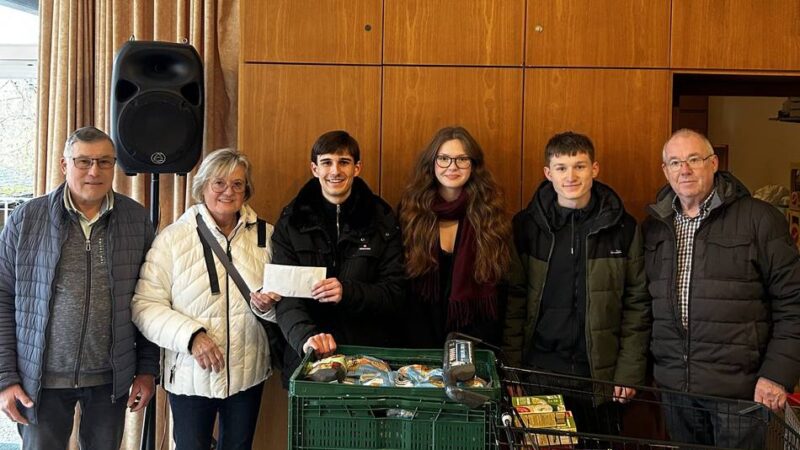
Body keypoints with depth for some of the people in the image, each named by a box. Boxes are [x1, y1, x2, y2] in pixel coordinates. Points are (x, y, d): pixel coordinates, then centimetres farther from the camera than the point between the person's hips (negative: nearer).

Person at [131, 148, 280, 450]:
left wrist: (268, 306, -13)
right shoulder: (173, 238, -5)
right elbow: (145, 305, -10)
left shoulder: (265, 236, 1)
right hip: (190, 376, -2)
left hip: (249, 373, 3)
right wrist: (190, 335, -22)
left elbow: (285, 301, 9)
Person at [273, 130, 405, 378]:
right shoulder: (291, 220, 1)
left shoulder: (382, 219, 0)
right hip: (307, 358, 0)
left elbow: (395, 296, -3)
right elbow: (285, 294, -8)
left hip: (370, 354, 0)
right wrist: (305, 335, -27)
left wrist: (347, 292, -20)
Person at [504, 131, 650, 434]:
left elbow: (637, 305, 1)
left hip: (600, 373, 0)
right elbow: (513, 303, 0)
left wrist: (629, 373, -3)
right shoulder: (525, 225, 0)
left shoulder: (622, 227, 0)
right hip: (538, 369, 0)